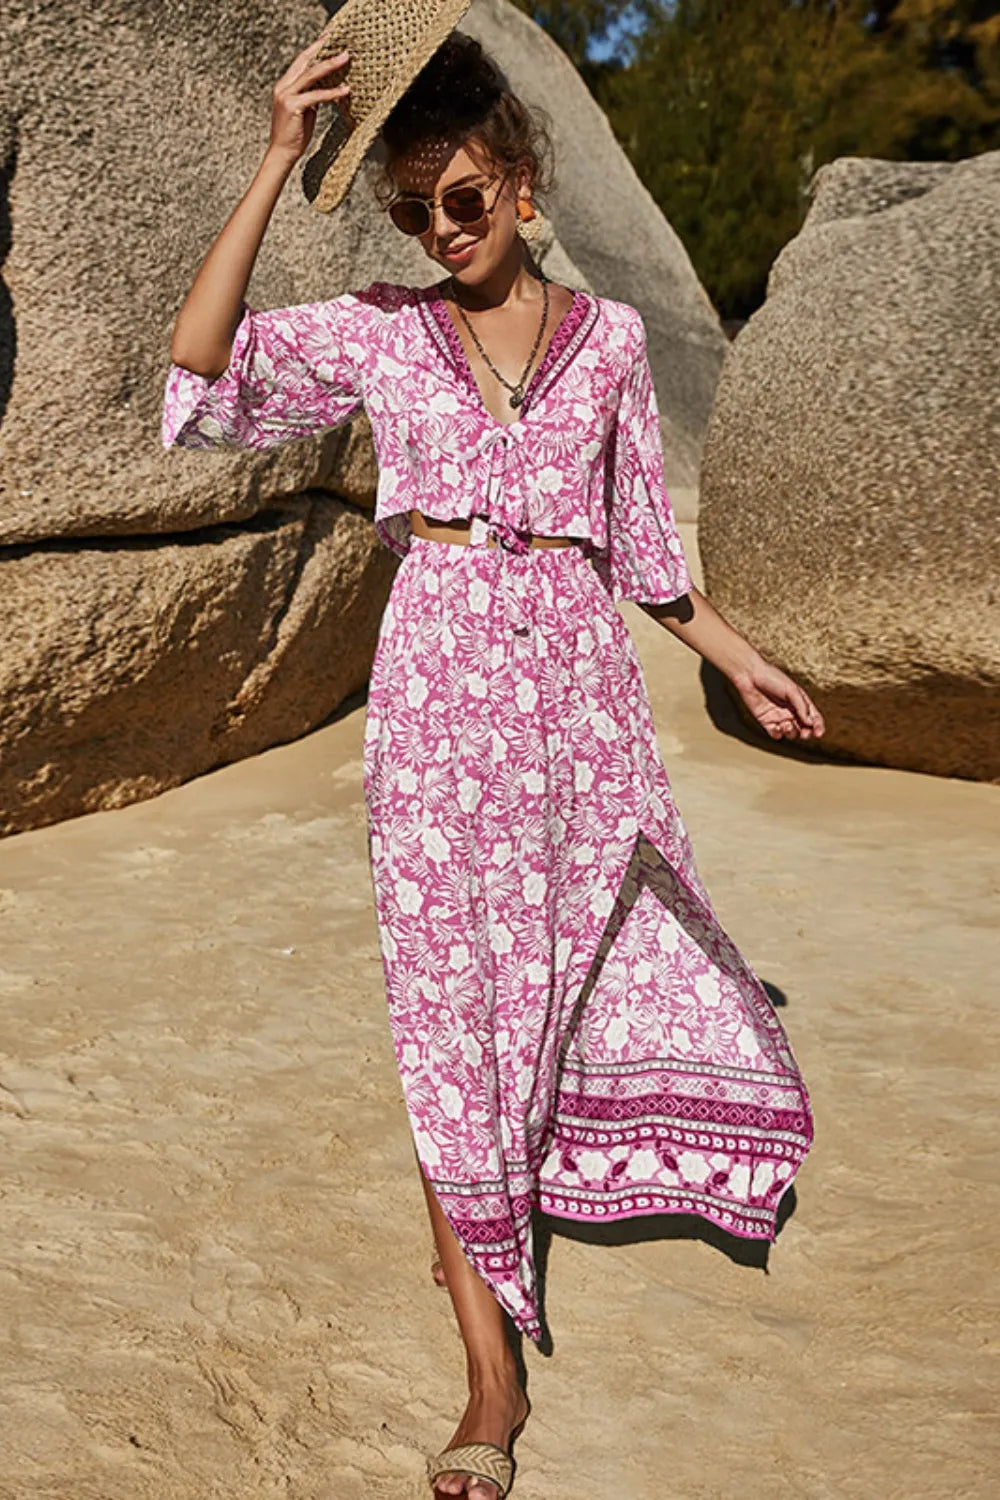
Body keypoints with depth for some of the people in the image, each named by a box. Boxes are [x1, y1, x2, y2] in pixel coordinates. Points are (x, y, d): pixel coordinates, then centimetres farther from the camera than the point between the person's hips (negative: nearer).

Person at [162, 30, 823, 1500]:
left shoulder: (609, 334, 8)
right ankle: (493, 1374, 7)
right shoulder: (379, 332, 3)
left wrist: (737, 656, 15)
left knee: (628, 941, 16)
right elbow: (200, 371, -12)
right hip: (439, 677, -2)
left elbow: (638, 543, 15)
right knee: (454, 1010, -3)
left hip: (578, 679, 2)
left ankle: (596, 1159, 50)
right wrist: (278, 162, -15)